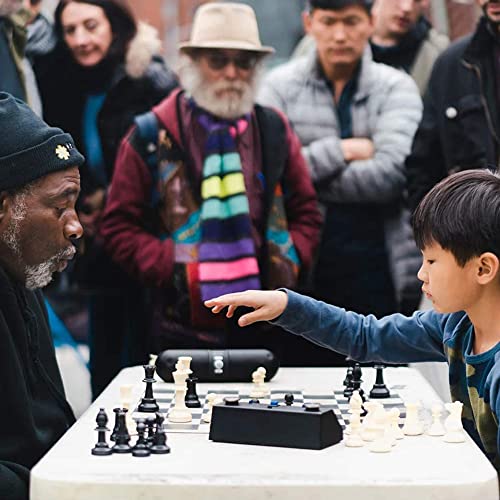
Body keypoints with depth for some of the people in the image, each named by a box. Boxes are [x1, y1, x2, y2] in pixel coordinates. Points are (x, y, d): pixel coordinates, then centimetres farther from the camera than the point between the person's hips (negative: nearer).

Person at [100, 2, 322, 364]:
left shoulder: (274, 130, 8)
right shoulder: (152, 137, -2)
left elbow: (306, 213, 14)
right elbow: (119, 226, 1)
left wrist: (289, 261, -3)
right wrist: (171, 268, -11)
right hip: (183, 328, -2)